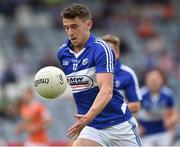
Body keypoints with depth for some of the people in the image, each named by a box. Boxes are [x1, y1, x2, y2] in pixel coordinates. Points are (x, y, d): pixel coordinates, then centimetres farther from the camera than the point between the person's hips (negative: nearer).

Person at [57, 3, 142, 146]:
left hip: (118, 123, -5)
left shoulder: (101, 49, -16)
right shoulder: (62, 53, 4)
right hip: (92, 127, 5)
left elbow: (106, 91, -27)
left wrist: (88, 117, -42)